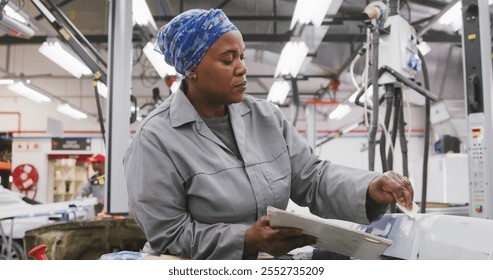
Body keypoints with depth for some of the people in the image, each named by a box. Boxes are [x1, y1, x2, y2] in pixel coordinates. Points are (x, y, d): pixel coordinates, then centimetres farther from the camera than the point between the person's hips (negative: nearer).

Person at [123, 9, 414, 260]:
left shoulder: (266, 117, 5)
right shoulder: (156, 140, -11)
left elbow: (313, 178, 2)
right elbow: (169, 235, -13)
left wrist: (370, 189, -15)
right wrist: (247, 241, -23)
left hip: (270, 265, 4)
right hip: (196, 271, -4)